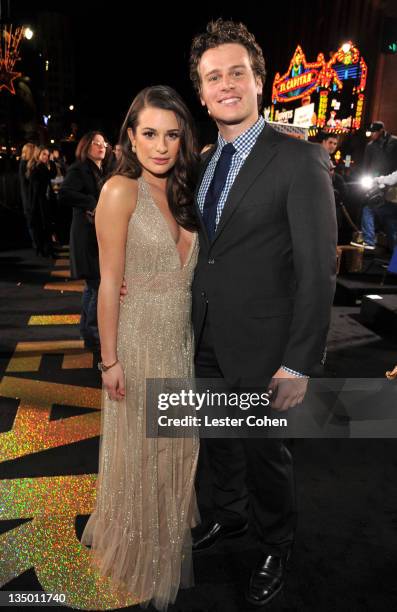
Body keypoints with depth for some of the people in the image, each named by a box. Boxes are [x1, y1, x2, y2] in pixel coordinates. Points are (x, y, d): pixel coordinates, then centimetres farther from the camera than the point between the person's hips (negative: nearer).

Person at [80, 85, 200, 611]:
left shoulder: (180, 192, 6)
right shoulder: (120, 190, -14)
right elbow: (109, 282, -14)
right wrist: (110, 360, -13)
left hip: (183, 339, 7)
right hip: (141, 337, -6)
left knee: (176, 447, 21)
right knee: (140, 453, 12)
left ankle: (173, 541, 47)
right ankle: (138, 550, 39)